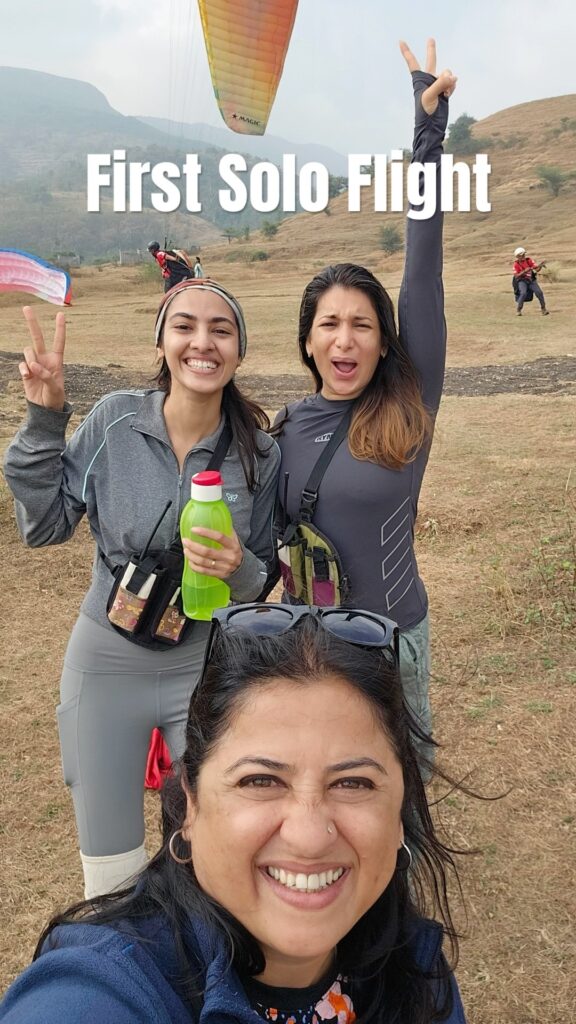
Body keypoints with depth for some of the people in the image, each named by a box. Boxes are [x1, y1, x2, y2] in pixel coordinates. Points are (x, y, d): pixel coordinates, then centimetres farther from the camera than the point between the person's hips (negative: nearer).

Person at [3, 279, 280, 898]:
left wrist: (238, 568, -22)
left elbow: (263, 578, 1)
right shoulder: (115, 420, -10)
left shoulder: (260, 453, -8)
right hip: (108, 662, 0)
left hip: (209, 664, 1)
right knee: (111, 877, 13)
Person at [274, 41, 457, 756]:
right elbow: (273, 539, 7)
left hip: (395, 639, -1)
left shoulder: (410, 409, -11)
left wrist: (429, 131, -18)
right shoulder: (285, 429, -4)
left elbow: (423, 268, -16)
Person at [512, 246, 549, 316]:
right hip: (522, 281, -3)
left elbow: (536, 269, -5)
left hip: (531, 280, 3)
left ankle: (543, 309, 6)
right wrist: (524, 271, -26)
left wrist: (540, 266, -27)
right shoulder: (516, 264, -9)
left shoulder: (528, 260, -3)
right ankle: (518, 309, -7)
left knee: (539, 292, -12)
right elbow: (516, 276, -14)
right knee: (523, 293, -28)